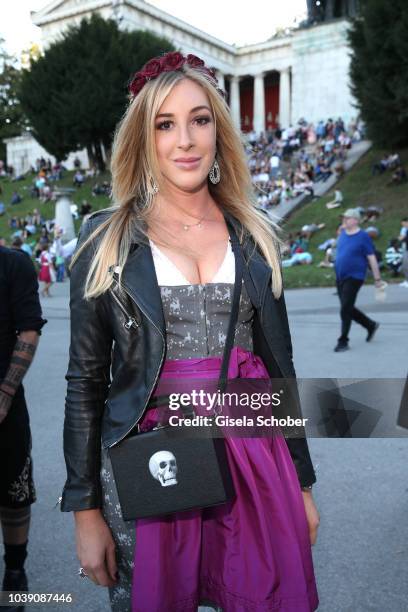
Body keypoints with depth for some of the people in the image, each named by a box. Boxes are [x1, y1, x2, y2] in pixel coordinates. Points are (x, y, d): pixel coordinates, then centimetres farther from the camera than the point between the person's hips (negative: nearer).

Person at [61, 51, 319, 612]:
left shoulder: (254, 237, 6)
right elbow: (86, 380, -1)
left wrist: (303, 483, 11)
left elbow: (279, 363, 10)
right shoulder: (108, 241, -2)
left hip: (254, 458, 3)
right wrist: (85, 509, -1)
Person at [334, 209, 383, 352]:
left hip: (354, 278, -7)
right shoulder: (343, 233, 8)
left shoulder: (363, 236, -10)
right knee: (348, 309, 14)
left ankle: (343, 341, 2)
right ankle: (371, 325, 35)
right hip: (340, 277, 7)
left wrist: (377, 279, -9)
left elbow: (372, 258, -9)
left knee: (345, 310, -8)